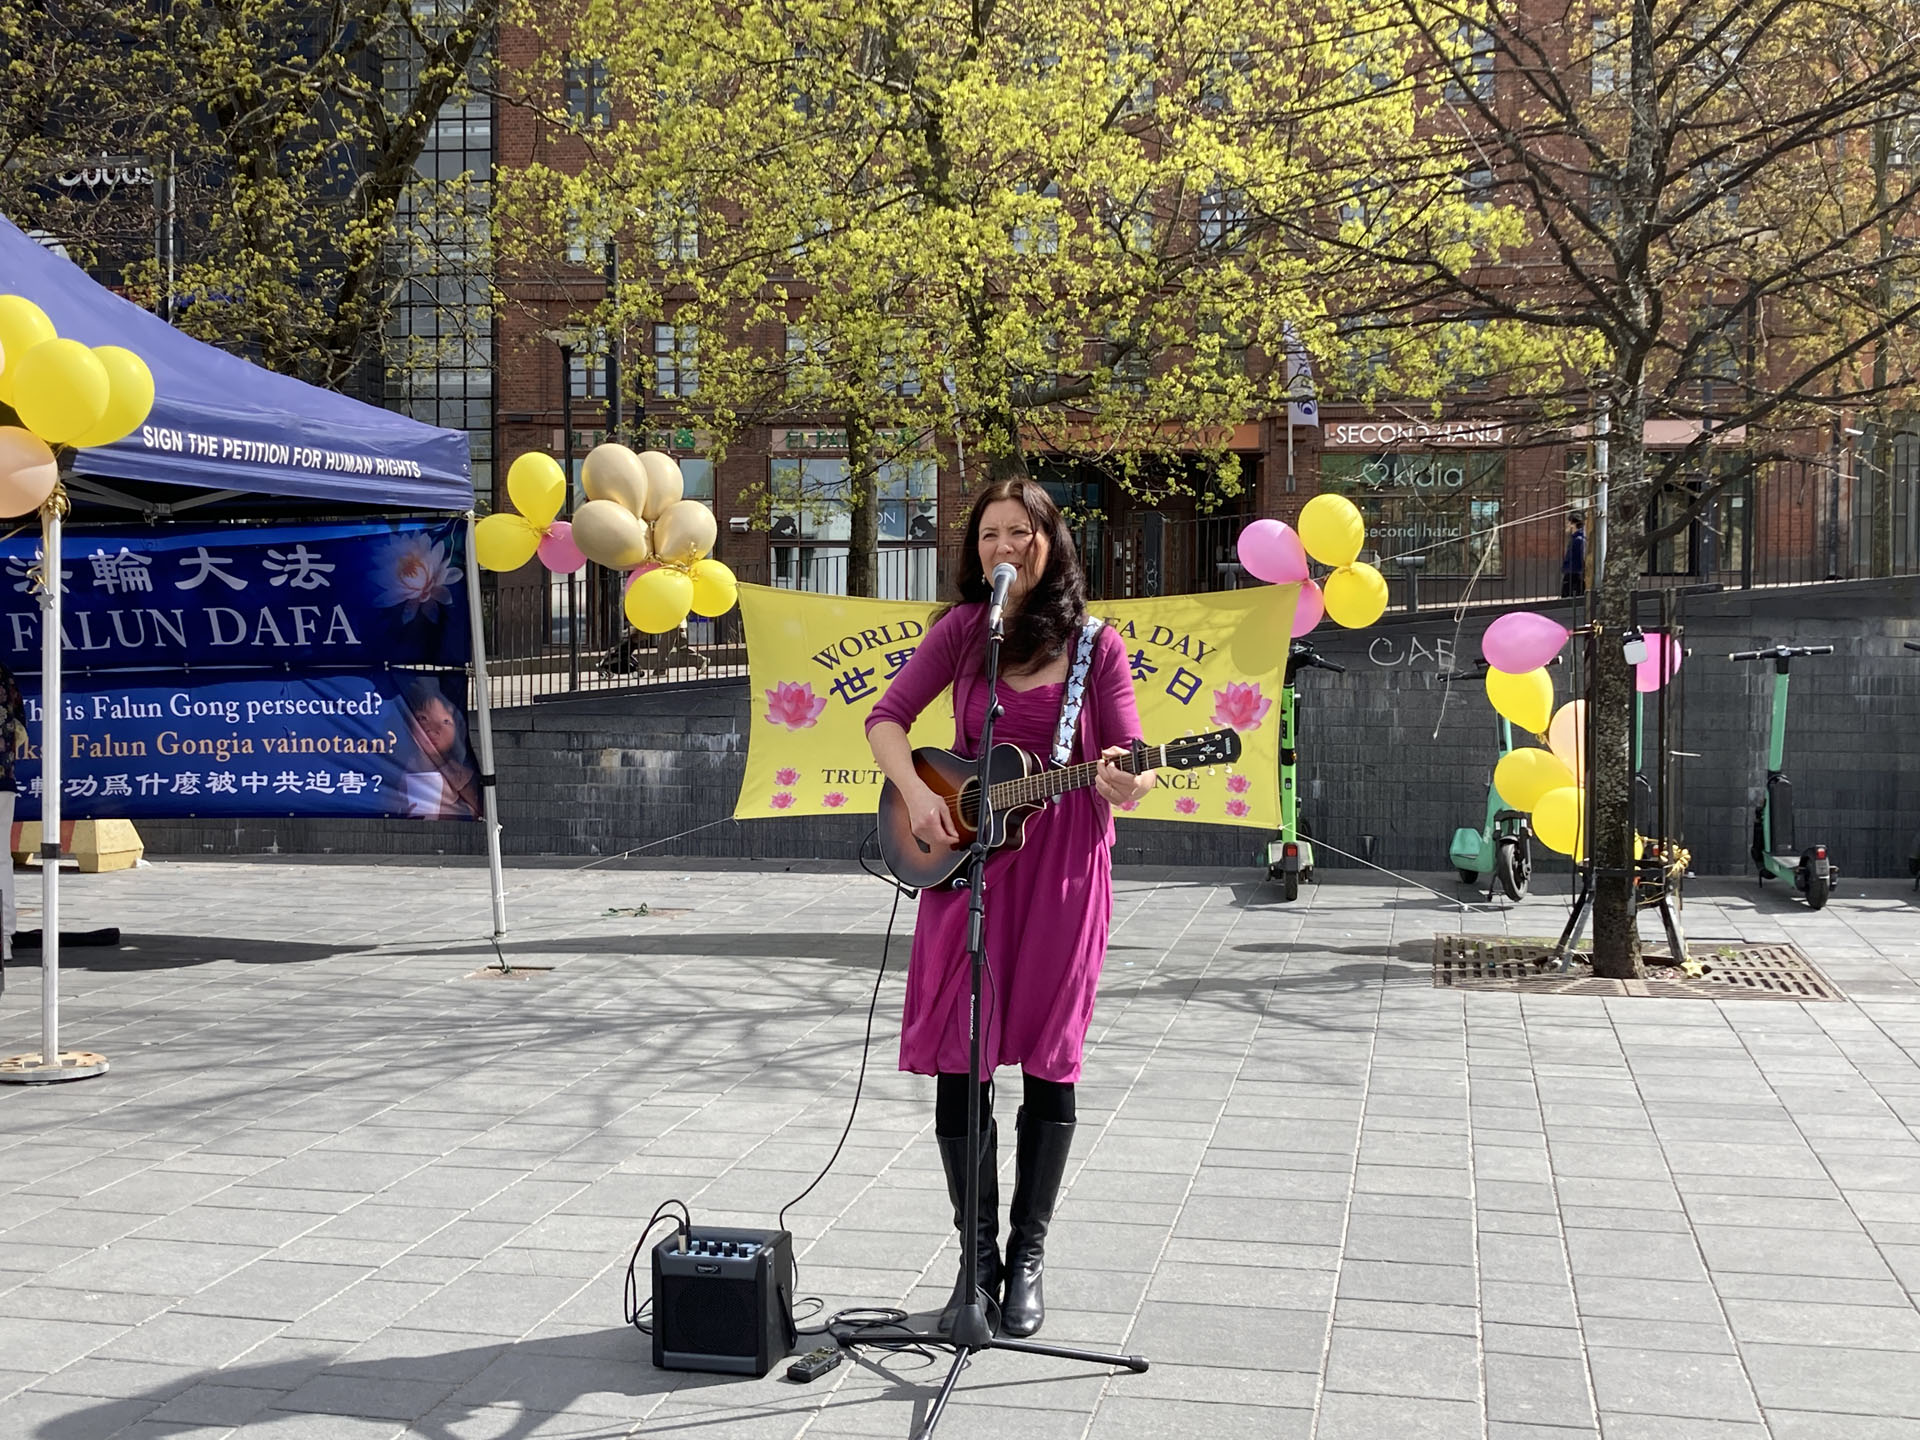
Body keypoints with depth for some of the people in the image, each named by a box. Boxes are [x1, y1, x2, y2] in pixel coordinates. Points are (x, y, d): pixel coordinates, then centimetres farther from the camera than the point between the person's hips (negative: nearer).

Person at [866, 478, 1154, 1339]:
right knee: (957, 1059, 0)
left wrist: (1126, 783, -26)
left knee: (1047, 1059, 4)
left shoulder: (1095, 644, 1)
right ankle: (977, 1257, 14)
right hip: (966, 856, 1)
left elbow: (1129, 755, -2)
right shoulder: (962, 629, 5)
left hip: (1061, 863, -1)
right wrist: (917, 796, -12)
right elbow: (886, 719, 4)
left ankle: (1027, 1258, 17)